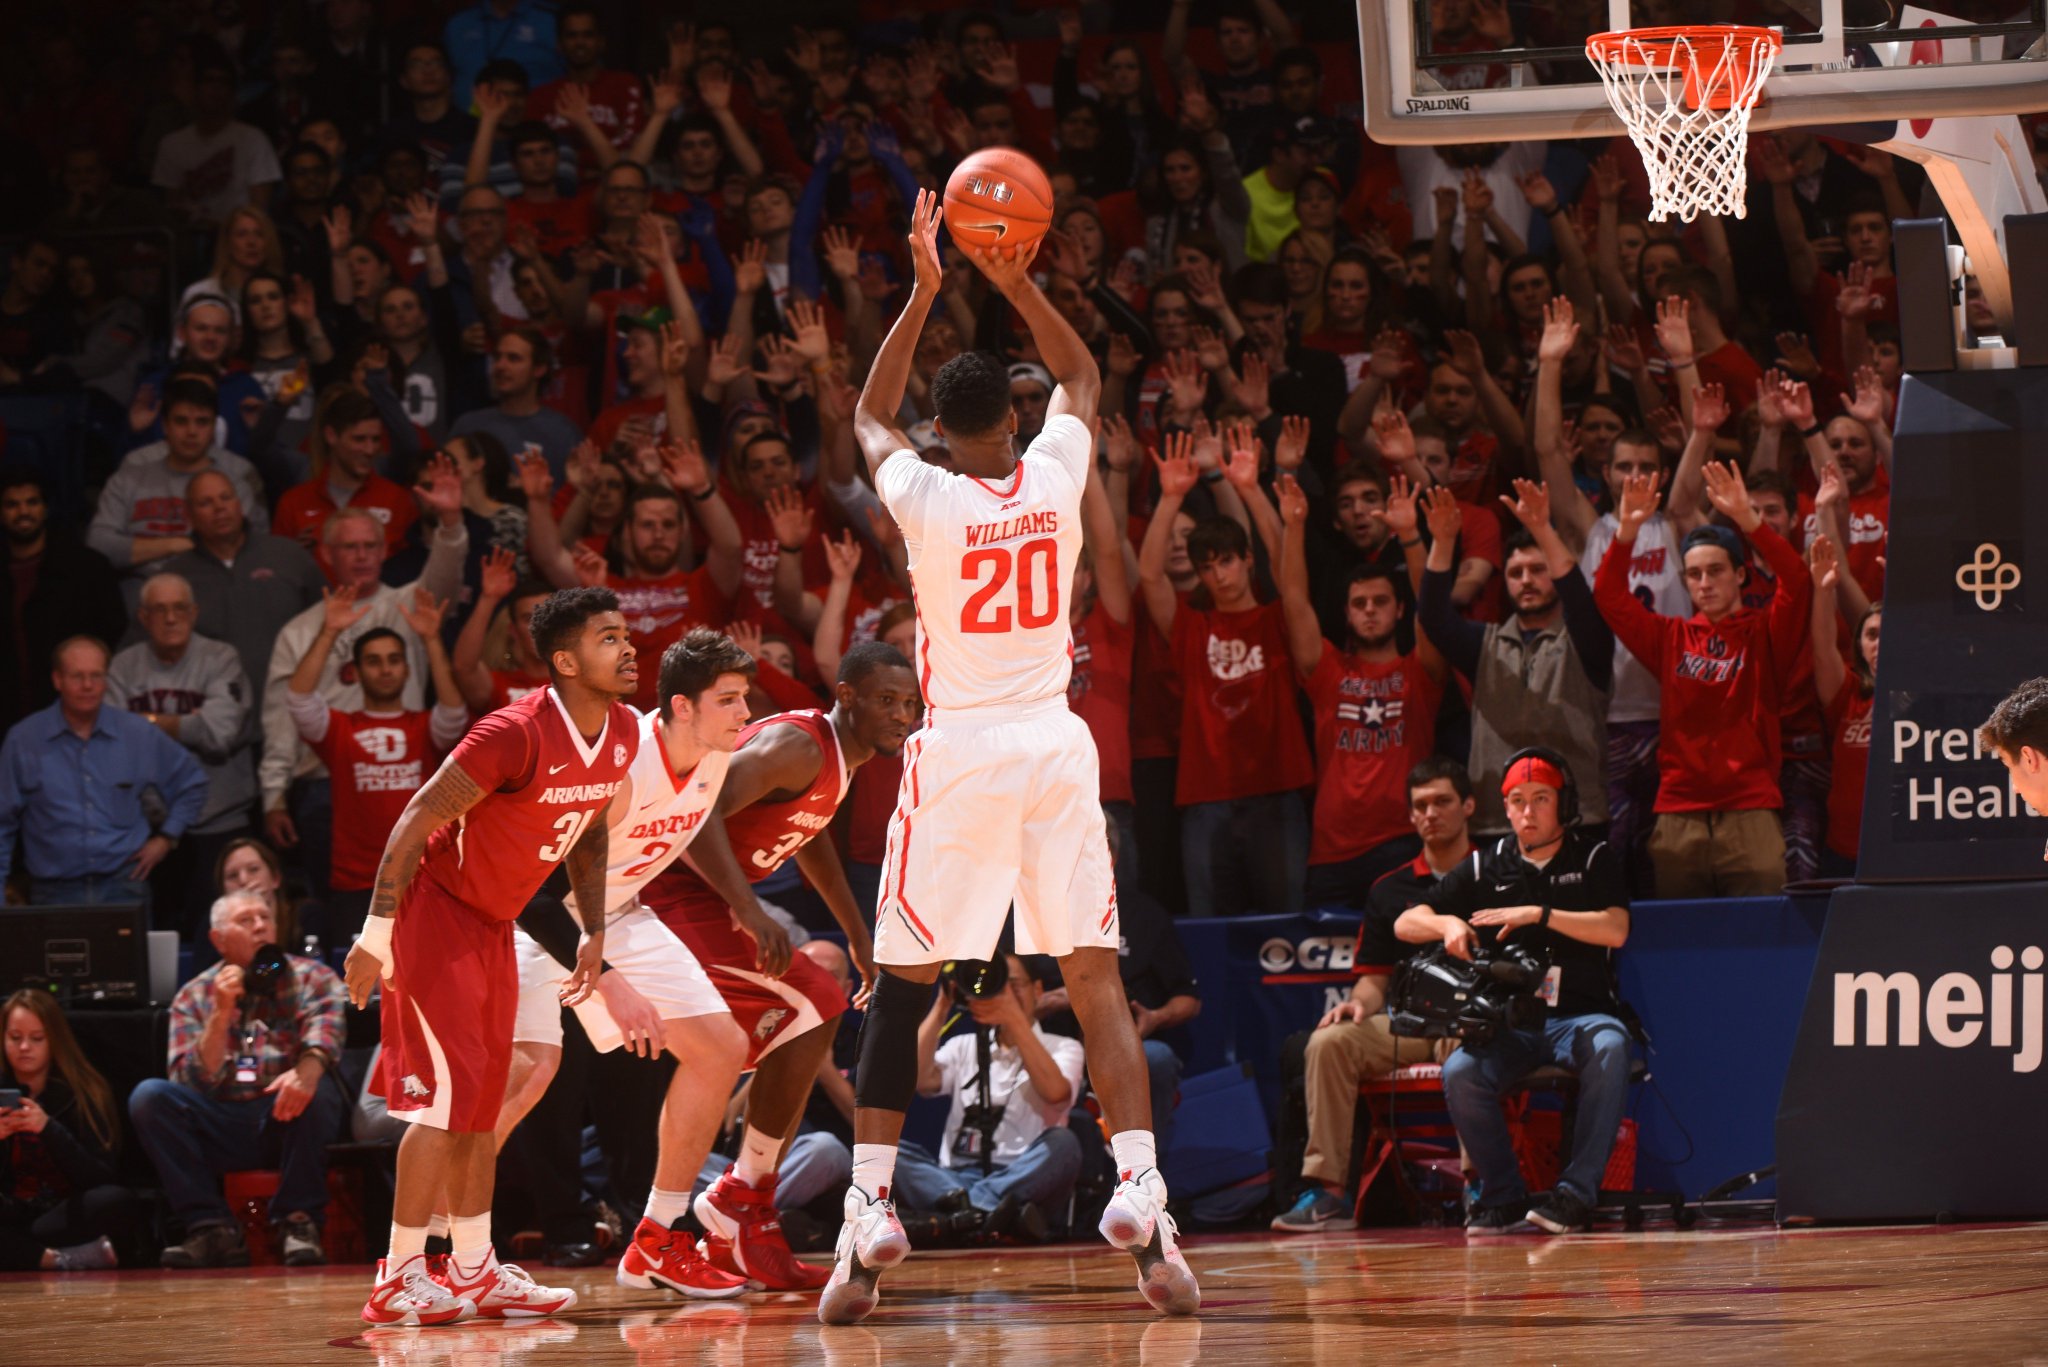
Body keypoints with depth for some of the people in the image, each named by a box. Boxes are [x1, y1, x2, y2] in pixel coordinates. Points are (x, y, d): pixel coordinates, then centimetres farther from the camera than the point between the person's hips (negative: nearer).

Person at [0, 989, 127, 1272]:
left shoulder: (82, 1093, 0)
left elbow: (101, 1181, -9)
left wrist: (49, 1129, -22)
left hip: (66, 1215, 0)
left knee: (118, 1200, -32)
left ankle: (24, 1252, -28)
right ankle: (57, 1259, -34)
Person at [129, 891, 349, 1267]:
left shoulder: (311, 978, 9)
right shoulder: (194, 998, 12)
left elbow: (325, 1029, -14)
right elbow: (195, 1082, 1)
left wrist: (308, 1069, -36)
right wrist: (221, 1014, -11)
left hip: (287, 1121, -2)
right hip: (224, 1130, 2)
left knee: (313, 1090, -34)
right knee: (148, 1096, -21)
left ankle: (298, 1222, -22)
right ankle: (211, 1229, -24)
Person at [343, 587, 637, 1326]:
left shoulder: (622, 733, -2)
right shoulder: (516, 734, -28)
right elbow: (416, 821, -23)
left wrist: (596, 932, 12)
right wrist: (377, 936, -23)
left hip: (493, 925, 9)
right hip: (435, 909, -8)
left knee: (482, 1099, 12)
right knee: (447, 1095, -11)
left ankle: (475, 1271, 20)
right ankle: (399, 1279, -6)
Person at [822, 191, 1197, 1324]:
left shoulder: (924, 497, -6)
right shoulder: (1055, 475, -1)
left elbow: (868, 416, 17)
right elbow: (1081, 376, 21)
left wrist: (924, 291, 14)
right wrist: (1017, 286, 13)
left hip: (959, 752, -2)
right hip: (1056, 743, 2)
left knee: (900, 988, 5)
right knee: (1097, 977, 1)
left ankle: (869, 1209, -2)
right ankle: (1140, 1193, -12)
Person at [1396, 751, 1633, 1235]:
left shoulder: (1594, 859, 7)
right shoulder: (1486, 867, 12)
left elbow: (1615, 930, -9)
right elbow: (1405, 924, 11)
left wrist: (1539, 915, -17)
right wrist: (1448, 923, -12)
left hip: (1581, 1015, -2)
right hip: (1508, 1024, 2)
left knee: (1609, 1049, -36)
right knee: (1459, 1073, -29)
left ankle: (1577, 1192, -31)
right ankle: (1503, 1197, -11)